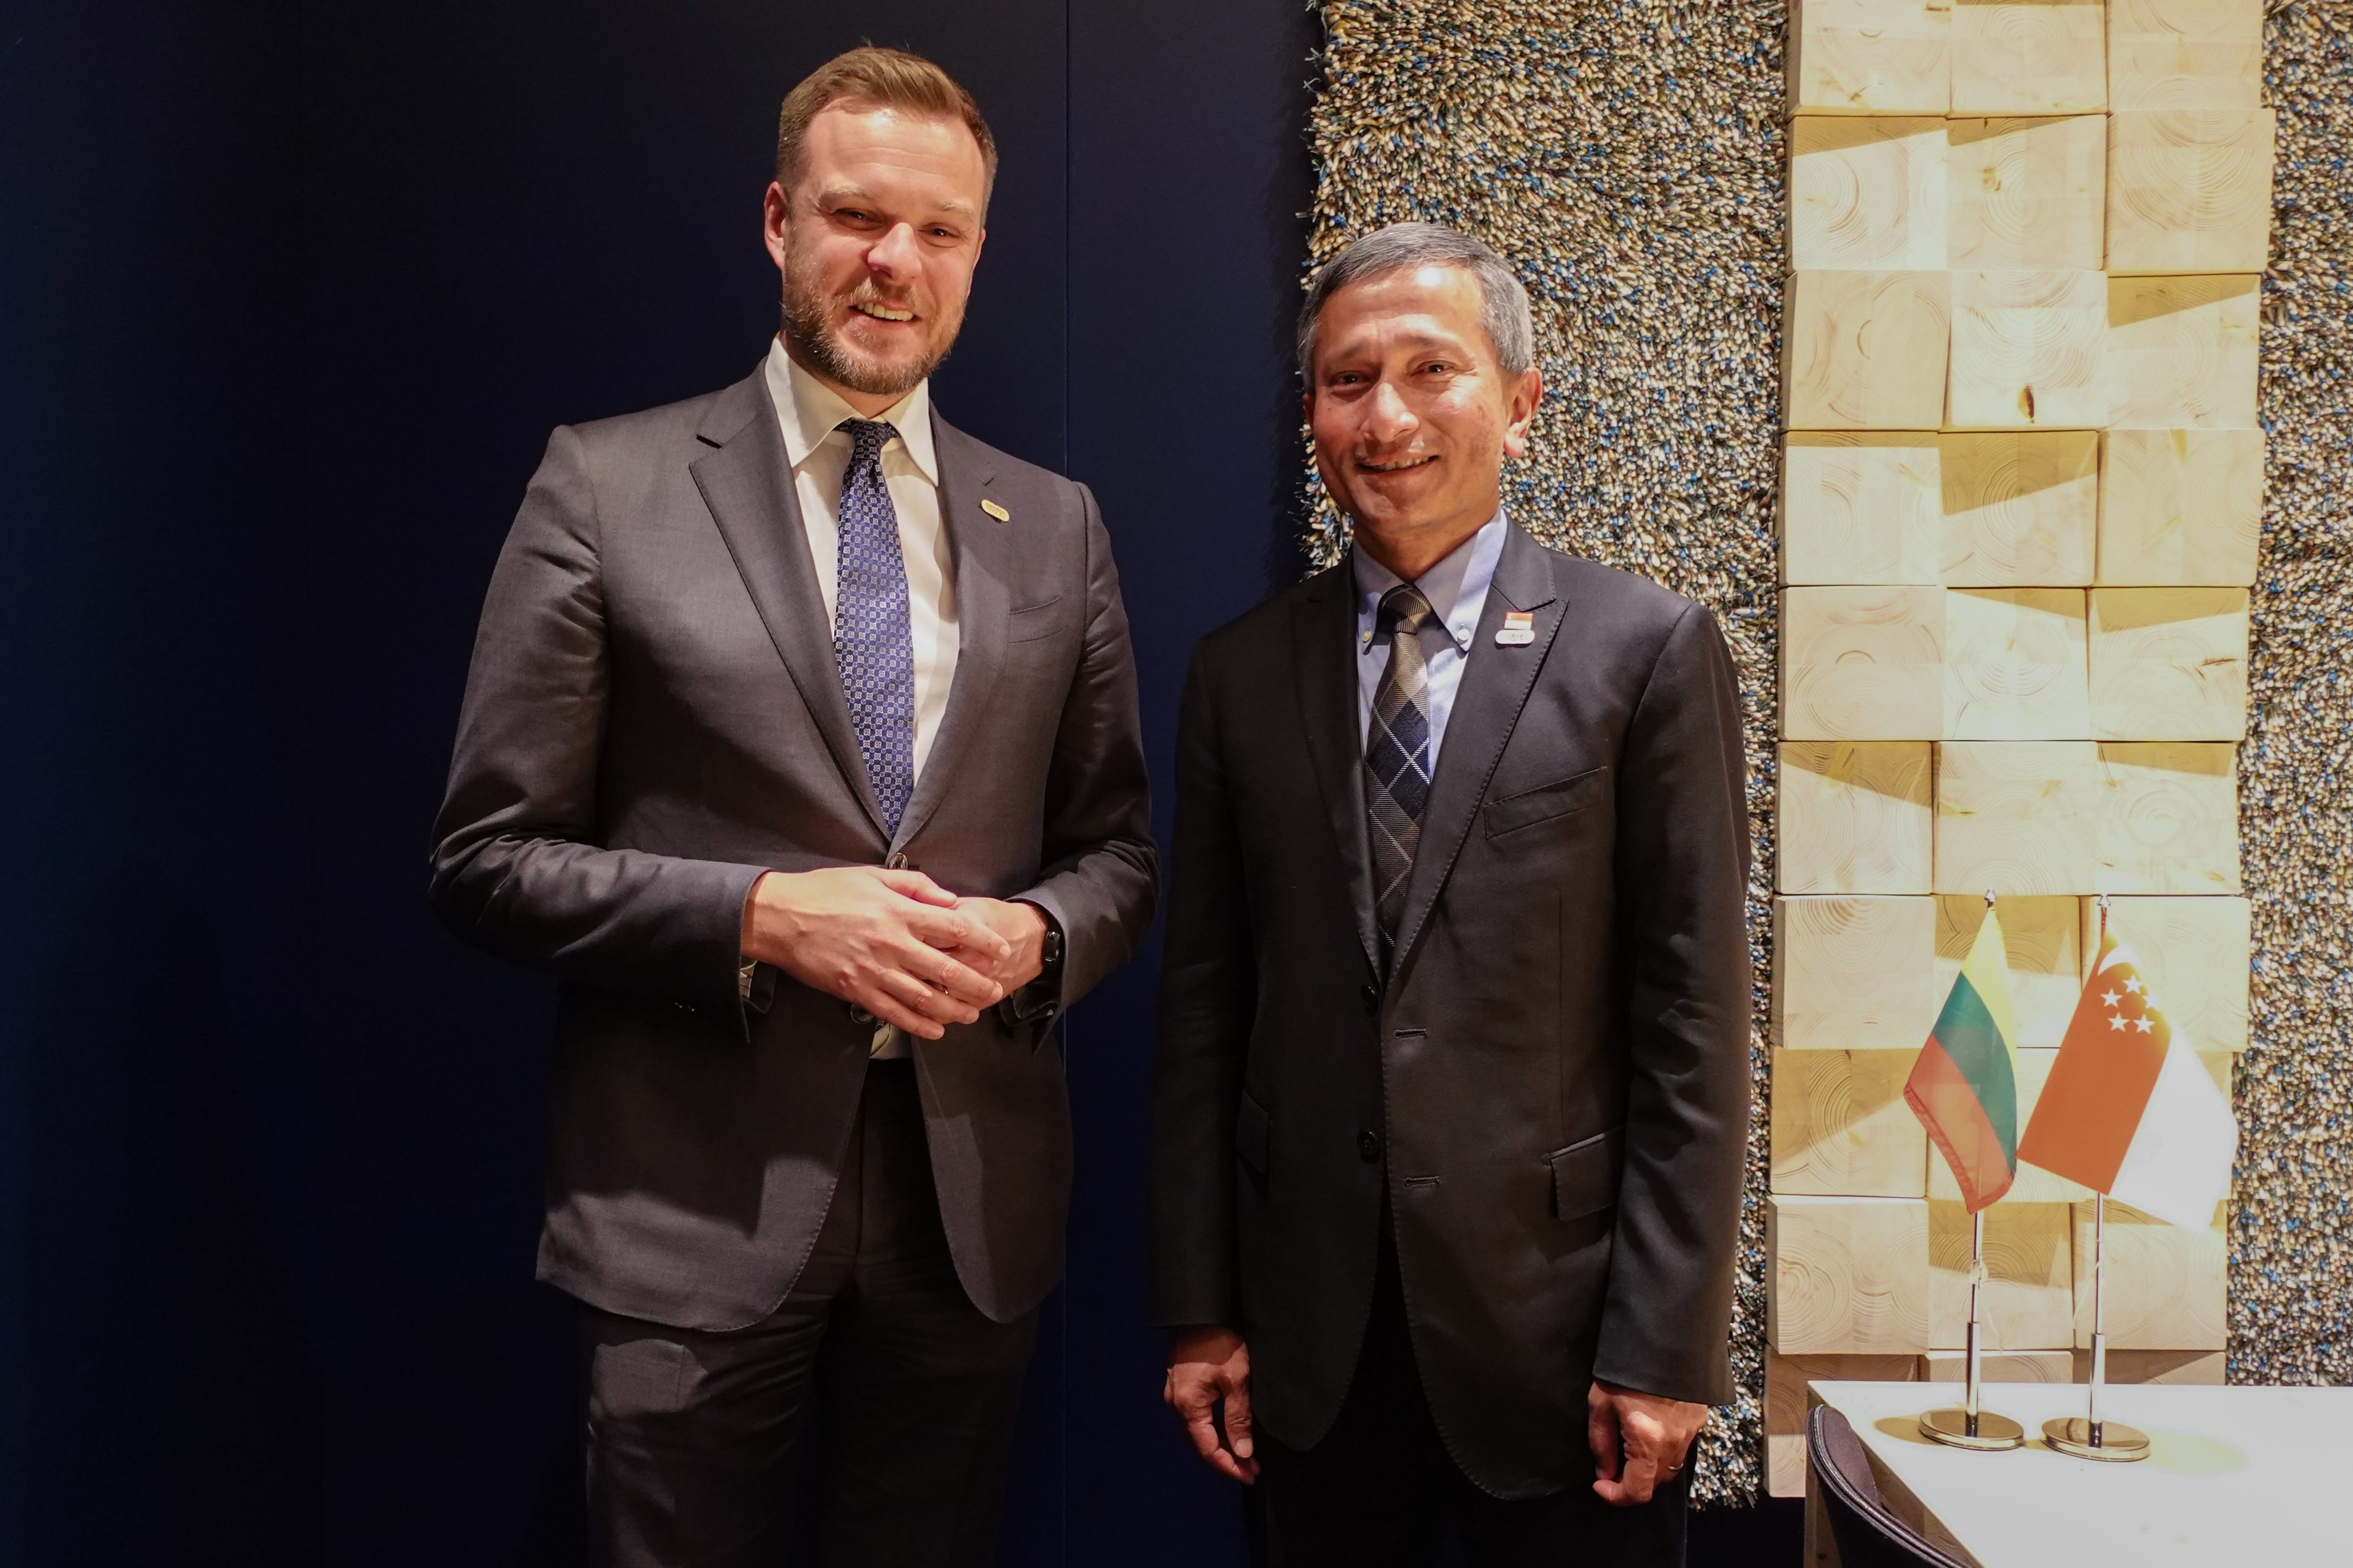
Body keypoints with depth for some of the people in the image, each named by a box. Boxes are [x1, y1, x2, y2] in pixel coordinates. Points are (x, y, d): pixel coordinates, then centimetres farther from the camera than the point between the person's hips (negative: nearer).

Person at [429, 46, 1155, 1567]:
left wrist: (1031, 933, -10)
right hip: (696, 1213, -3)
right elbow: (492, 855, -4)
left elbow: (1118, 847, 11)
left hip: (976, 1208, 3)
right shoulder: (609, 486, -3)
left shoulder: (1057, 526, 7)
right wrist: (762, 914, -17)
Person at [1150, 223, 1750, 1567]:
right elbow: (1205, 1009, 5)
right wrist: (1198, 1310, 3)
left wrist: (1662, 1347, -9)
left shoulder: (1647, 648, -5)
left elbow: (1694, 1019, -7)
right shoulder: (1241, 673, 4)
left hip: (1552, 1320, -2)